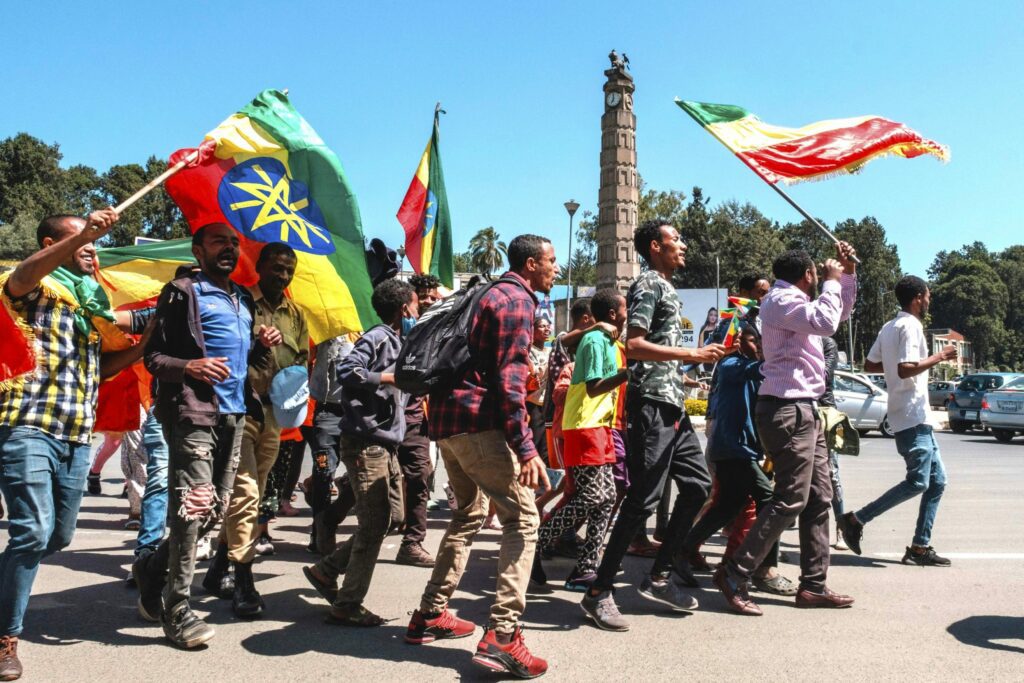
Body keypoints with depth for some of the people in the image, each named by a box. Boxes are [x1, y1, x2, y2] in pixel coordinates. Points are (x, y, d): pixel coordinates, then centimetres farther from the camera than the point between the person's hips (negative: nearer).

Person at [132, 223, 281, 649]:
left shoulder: (244, 299, 21)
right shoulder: (183, 293, 0)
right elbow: (152, 355, -5)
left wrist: (264, 346, 5)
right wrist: (188, 366, -24)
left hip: (234, 414, 8)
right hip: (193, 412, -7)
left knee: (216, 509, 11)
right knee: (194, 507, -11)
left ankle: (153, 566, 32)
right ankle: (177, 610, -1)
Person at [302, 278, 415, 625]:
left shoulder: (396, 342, 17)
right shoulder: (377, 338, -11)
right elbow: (347, 371, -26)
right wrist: (391, 376, -21)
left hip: (385, 443, 10)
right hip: (367, 442, -10)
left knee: (384, 519, 14)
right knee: (374, 524, -5)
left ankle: (326, 570, 26)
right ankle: (347, 606, 5)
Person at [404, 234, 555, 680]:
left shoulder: (492, 295, 23)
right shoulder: (518, 300, -7)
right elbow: (508, 377, -17)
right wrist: (525, 448, -22)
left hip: (447, 418, 10)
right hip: (479, 421, -10)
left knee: (469, 513, 22)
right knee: (521, 519, -8)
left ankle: (430, 615, 26)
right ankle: (501, 636, -14)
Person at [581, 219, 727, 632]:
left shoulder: (667, 289, 22)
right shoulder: (648, 285, -8)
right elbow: (633, 346, -20)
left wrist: (703, 353, 23)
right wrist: (692, 355, -21)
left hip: (672, 406, 10)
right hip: (651, 405, -10)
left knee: (698, 485, 11)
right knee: (643, 499, -10)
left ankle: (657, 576, 18)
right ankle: (599, 592, -3)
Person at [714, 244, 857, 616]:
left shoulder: (793, 302, 21)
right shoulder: (780, 300, -9)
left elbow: (839, 314, 34)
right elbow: (826, 322, -22)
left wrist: (848, 274, 23)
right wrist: (832, 282, -6)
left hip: (803, 410, 11)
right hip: (787, 410, -11)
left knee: (819, 498, 10)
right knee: (791, 500, -11)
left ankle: (813, 585, 16)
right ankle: (734, 575, -6)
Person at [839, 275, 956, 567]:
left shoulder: (889, 327, 16)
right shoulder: (910, 326, -13)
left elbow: (869, 364, 20)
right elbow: (905, 369, -24)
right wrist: (939, 356, -14)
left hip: (914, 417, 10)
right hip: (913, 416, -10)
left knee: (936, 480, 10)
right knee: (917, 482, -9)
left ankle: (920, 547, 11)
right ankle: (856, 520, -5)